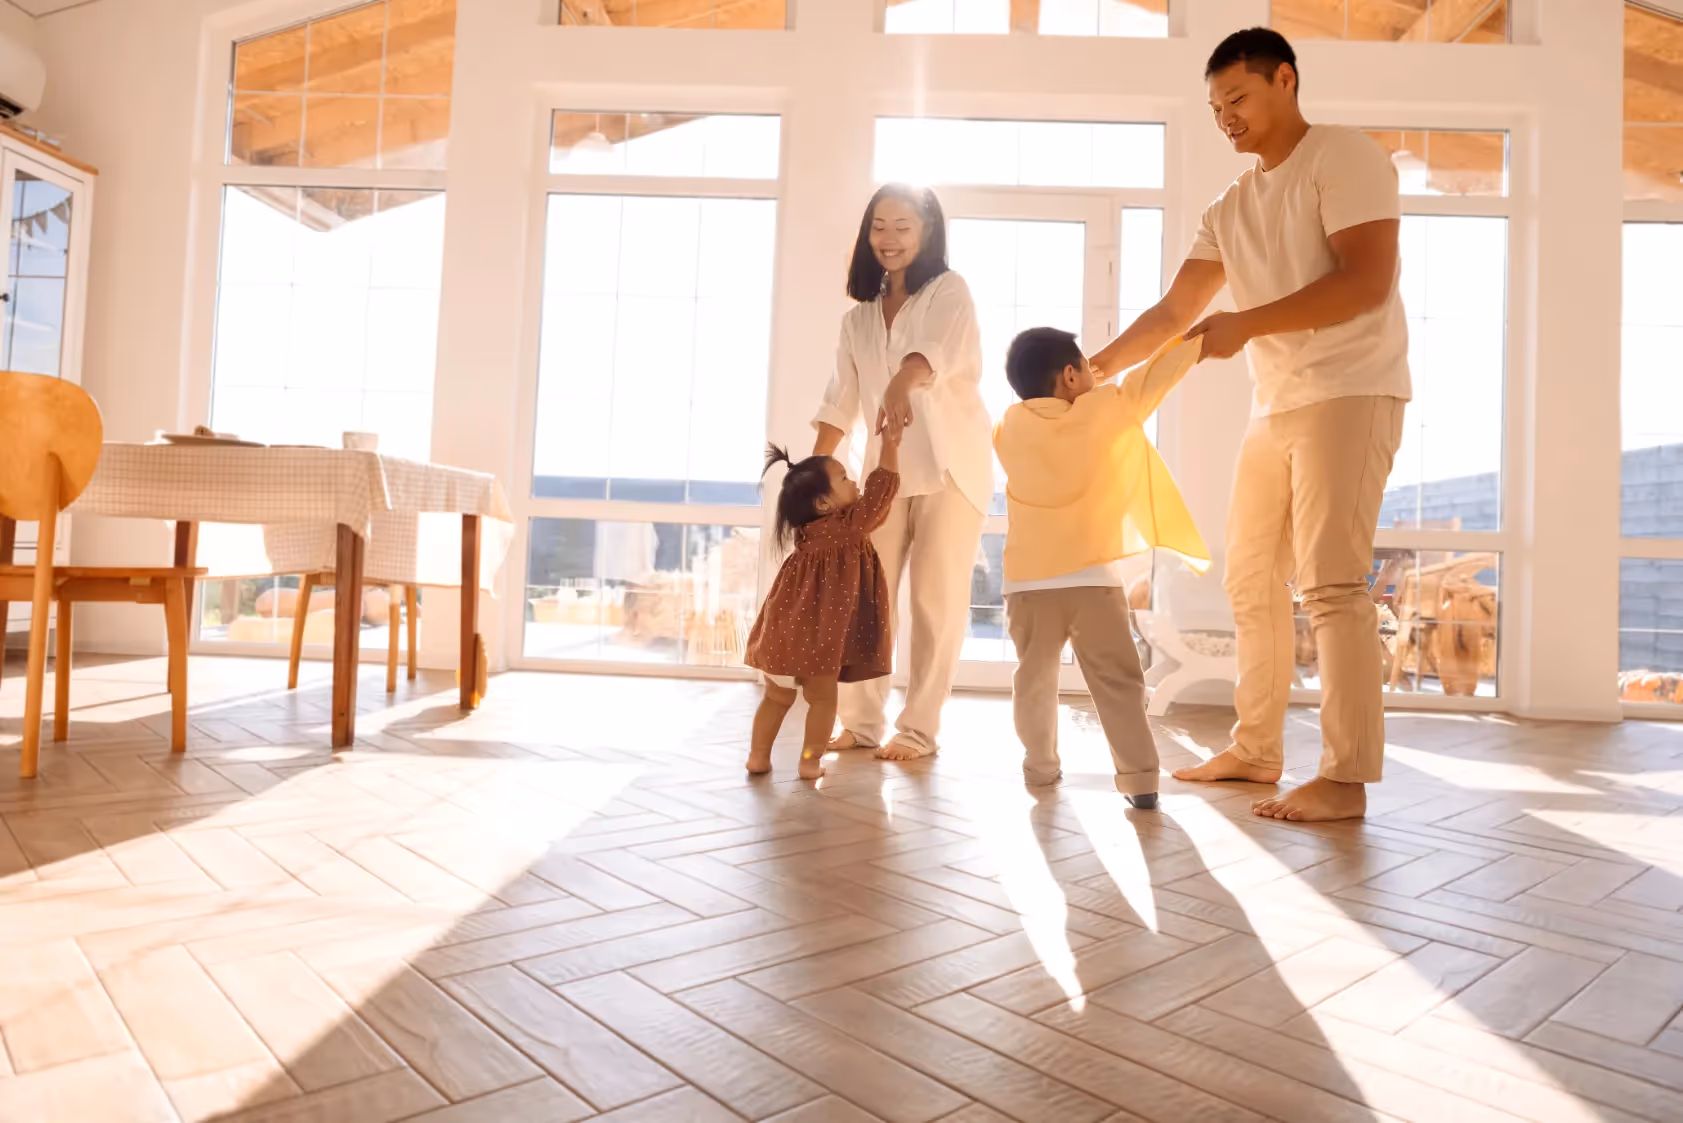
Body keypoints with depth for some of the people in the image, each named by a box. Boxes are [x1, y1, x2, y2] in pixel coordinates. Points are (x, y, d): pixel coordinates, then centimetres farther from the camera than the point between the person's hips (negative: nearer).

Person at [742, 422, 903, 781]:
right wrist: (890, 446, -4)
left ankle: (758, 755, 22)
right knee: (822, 699, 9)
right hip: (820, 634, -7)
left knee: (777, 698, 18)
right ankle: (810, 761, 10)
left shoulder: (808, 530, 9)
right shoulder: (849, 527, -13)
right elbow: (880, 491, -10)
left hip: (786, 632, 7)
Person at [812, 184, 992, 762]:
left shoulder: (949, 290, -1)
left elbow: (944, 346, -23)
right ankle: (863, 721, 14)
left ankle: (919, 728, 8)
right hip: (886, 469, 5)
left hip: (951, 466, -5)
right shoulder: (858, 317, 15)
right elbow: (841, 400, 10)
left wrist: (902, 383, -44)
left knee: (937, 600, -1)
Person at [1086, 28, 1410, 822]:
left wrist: (1246, 324, -21)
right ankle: (1256, 749, 18)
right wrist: (1096, 368, -2)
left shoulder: (1344, 159, -4)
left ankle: (1346, 779, -7)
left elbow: (1367, 282, -17)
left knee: (1330, 582, -13)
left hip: (1350, 394, -7)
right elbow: (1172, 312, 10)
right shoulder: (1230, 207, 16)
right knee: (1251, 581, 7)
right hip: (1273, 407, 8)